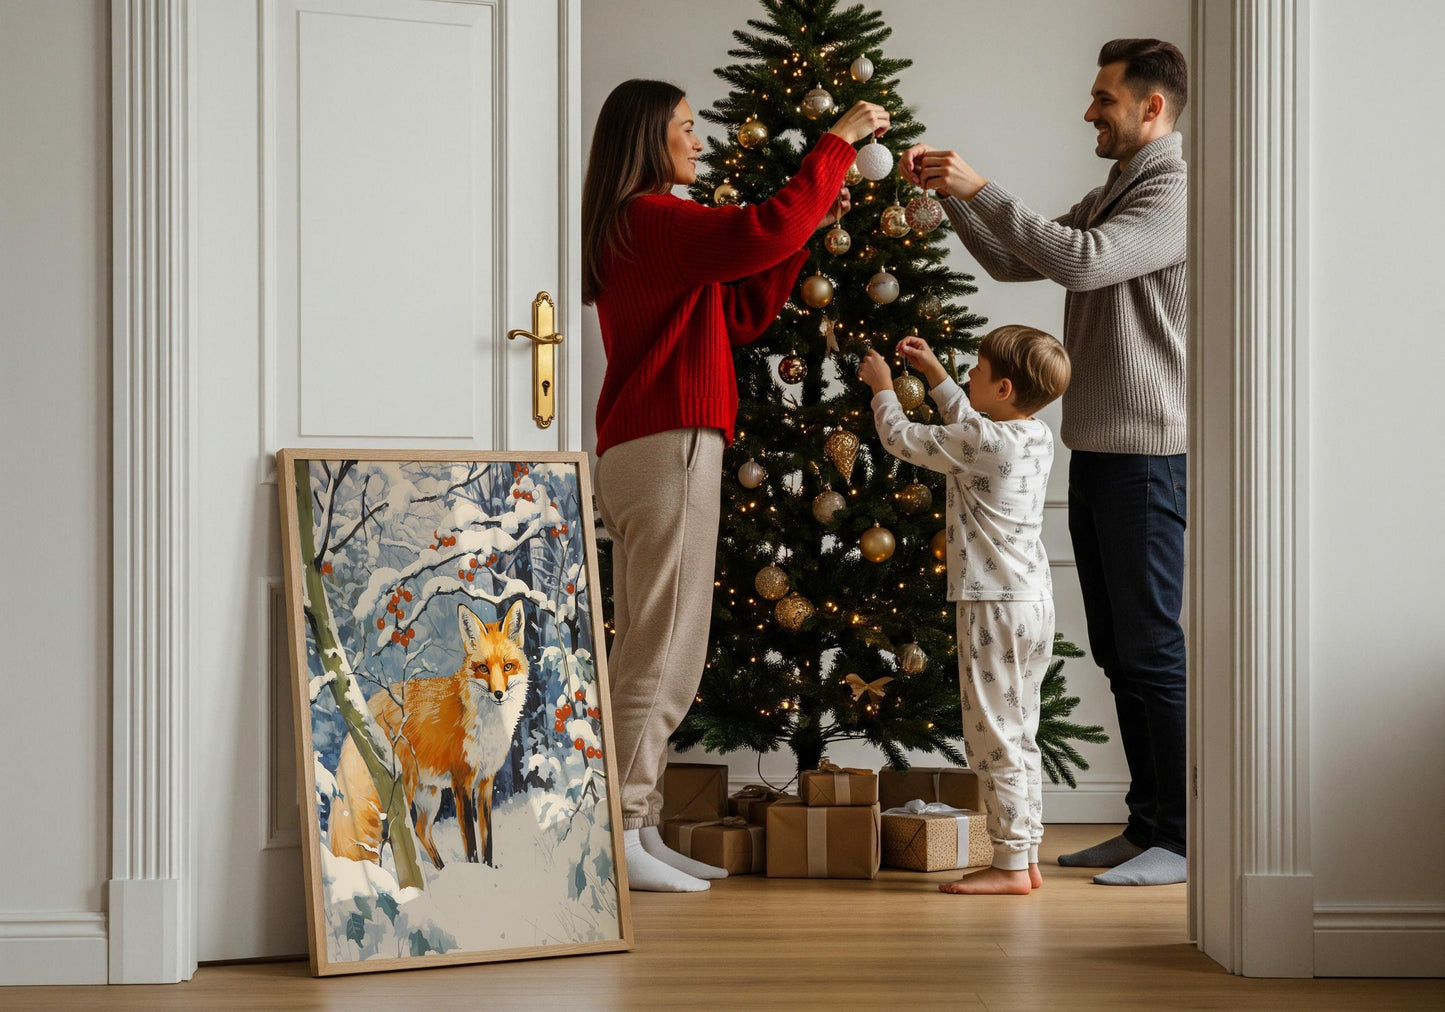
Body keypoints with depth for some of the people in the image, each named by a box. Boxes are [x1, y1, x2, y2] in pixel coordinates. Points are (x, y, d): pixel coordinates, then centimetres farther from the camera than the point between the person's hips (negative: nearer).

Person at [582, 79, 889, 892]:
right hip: (668, 450, -11)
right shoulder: (650, 218, -11)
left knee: (648, 653, 11)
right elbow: (764, 231, -24)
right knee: (665, 652, -9)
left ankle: (638, 830, 14)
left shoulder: (645, 229, 22)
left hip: (641, 455, 11)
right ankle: (619, 835, -8)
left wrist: (811, 225, 15)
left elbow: (743, 314, 20)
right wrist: (839, 141, -14)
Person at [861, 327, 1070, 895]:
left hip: (994, 608, -9)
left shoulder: (979, 442, -16)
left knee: (994, 740, -4)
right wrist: (933, 373, 32)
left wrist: (882, 388, 14)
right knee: (1019, 738, 14)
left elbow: (901, 439, -3)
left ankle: (1010, 865, -2)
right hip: (1036, 604, 9)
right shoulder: (1037, 437, 9)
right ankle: (1027, 857, 18)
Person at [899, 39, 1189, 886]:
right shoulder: (1108, 197, 20)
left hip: (1146, 453, -9)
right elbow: (1014, 262, 22)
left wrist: (982, 190, -19)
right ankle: (1147, 826, 18)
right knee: (1118, 652, 11)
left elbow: (1080, 261, -25)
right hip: (1096, 451, 10)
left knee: (1152, 646, -8)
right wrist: (953, 195, 10)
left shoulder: (1174, 194, -11)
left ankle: (1184, 841, -3)